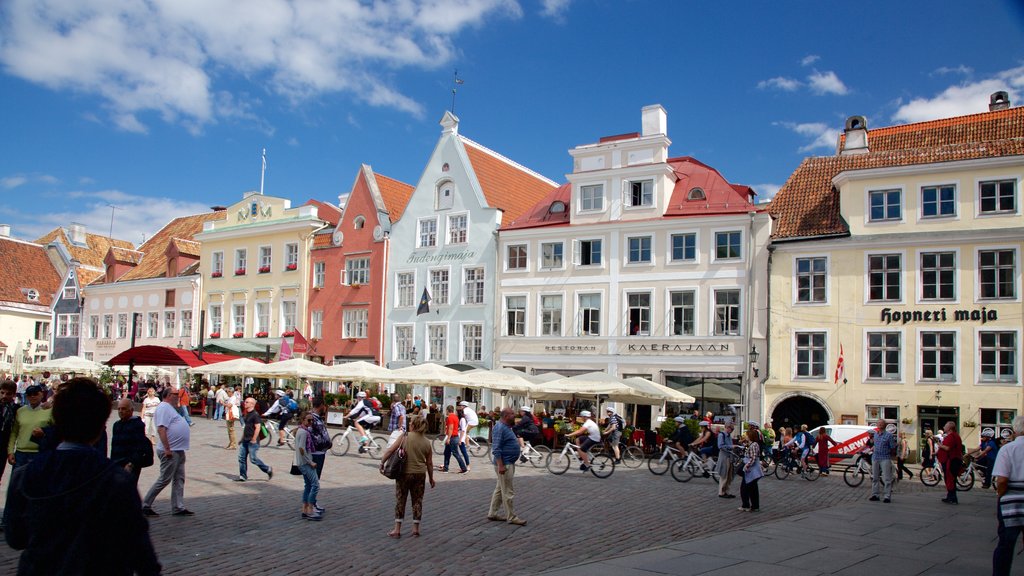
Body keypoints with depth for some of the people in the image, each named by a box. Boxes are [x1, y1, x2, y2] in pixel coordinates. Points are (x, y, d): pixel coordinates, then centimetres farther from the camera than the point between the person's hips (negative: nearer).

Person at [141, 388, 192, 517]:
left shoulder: (170, 408, 19)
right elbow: (161, 429, -23)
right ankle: (145, 505, 7)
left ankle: (178, 507, 14)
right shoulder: (164, 408, -13)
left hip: (179, 450, 10)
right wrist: (167, 449, -26)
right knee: (164, 480, -3)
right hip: (170, 451, -10)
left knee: (179, 479, 10)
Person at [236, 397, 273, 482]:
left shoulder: (255, 414, -16)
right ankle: (243, 476, 15)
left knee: (253, 459, -6)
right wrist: (243, 438, 19)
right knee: (241, 457, 7)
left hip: (252, 441, -9)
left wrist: (253, 439, -21)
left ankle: (268, 470, 8)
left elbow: (258, 427, -20)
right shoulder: (246, 414, 13)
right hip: (245, 440, 9)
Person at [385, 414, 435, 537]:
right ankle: (416, 528, 17)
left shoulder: (405, 437, -10)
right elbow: (429, 463, 4)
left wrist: (382, 462, 0)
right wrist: (431, 478, 15)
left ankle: (397, 529, 10)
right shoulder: (427, 442, 0)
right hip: (420, 474, 3)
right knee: (417, 501, 14)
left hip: (404, 473, -2)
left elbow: (390, 450, -12)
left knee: (400, 500, 8)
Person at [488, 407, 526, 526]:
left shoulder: (506, 427, 13)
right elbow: (496, 449, -23)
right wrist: (500, 465, -26)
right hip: (505, 464, -11)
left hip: (509, 463, 11)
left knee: (499, 489, 16)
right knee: (508, 492, -4)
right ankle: (511, 517, 3)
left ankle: (492, 514, 23)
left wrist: (517, 451, 16)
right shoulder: (500, 428, -19)